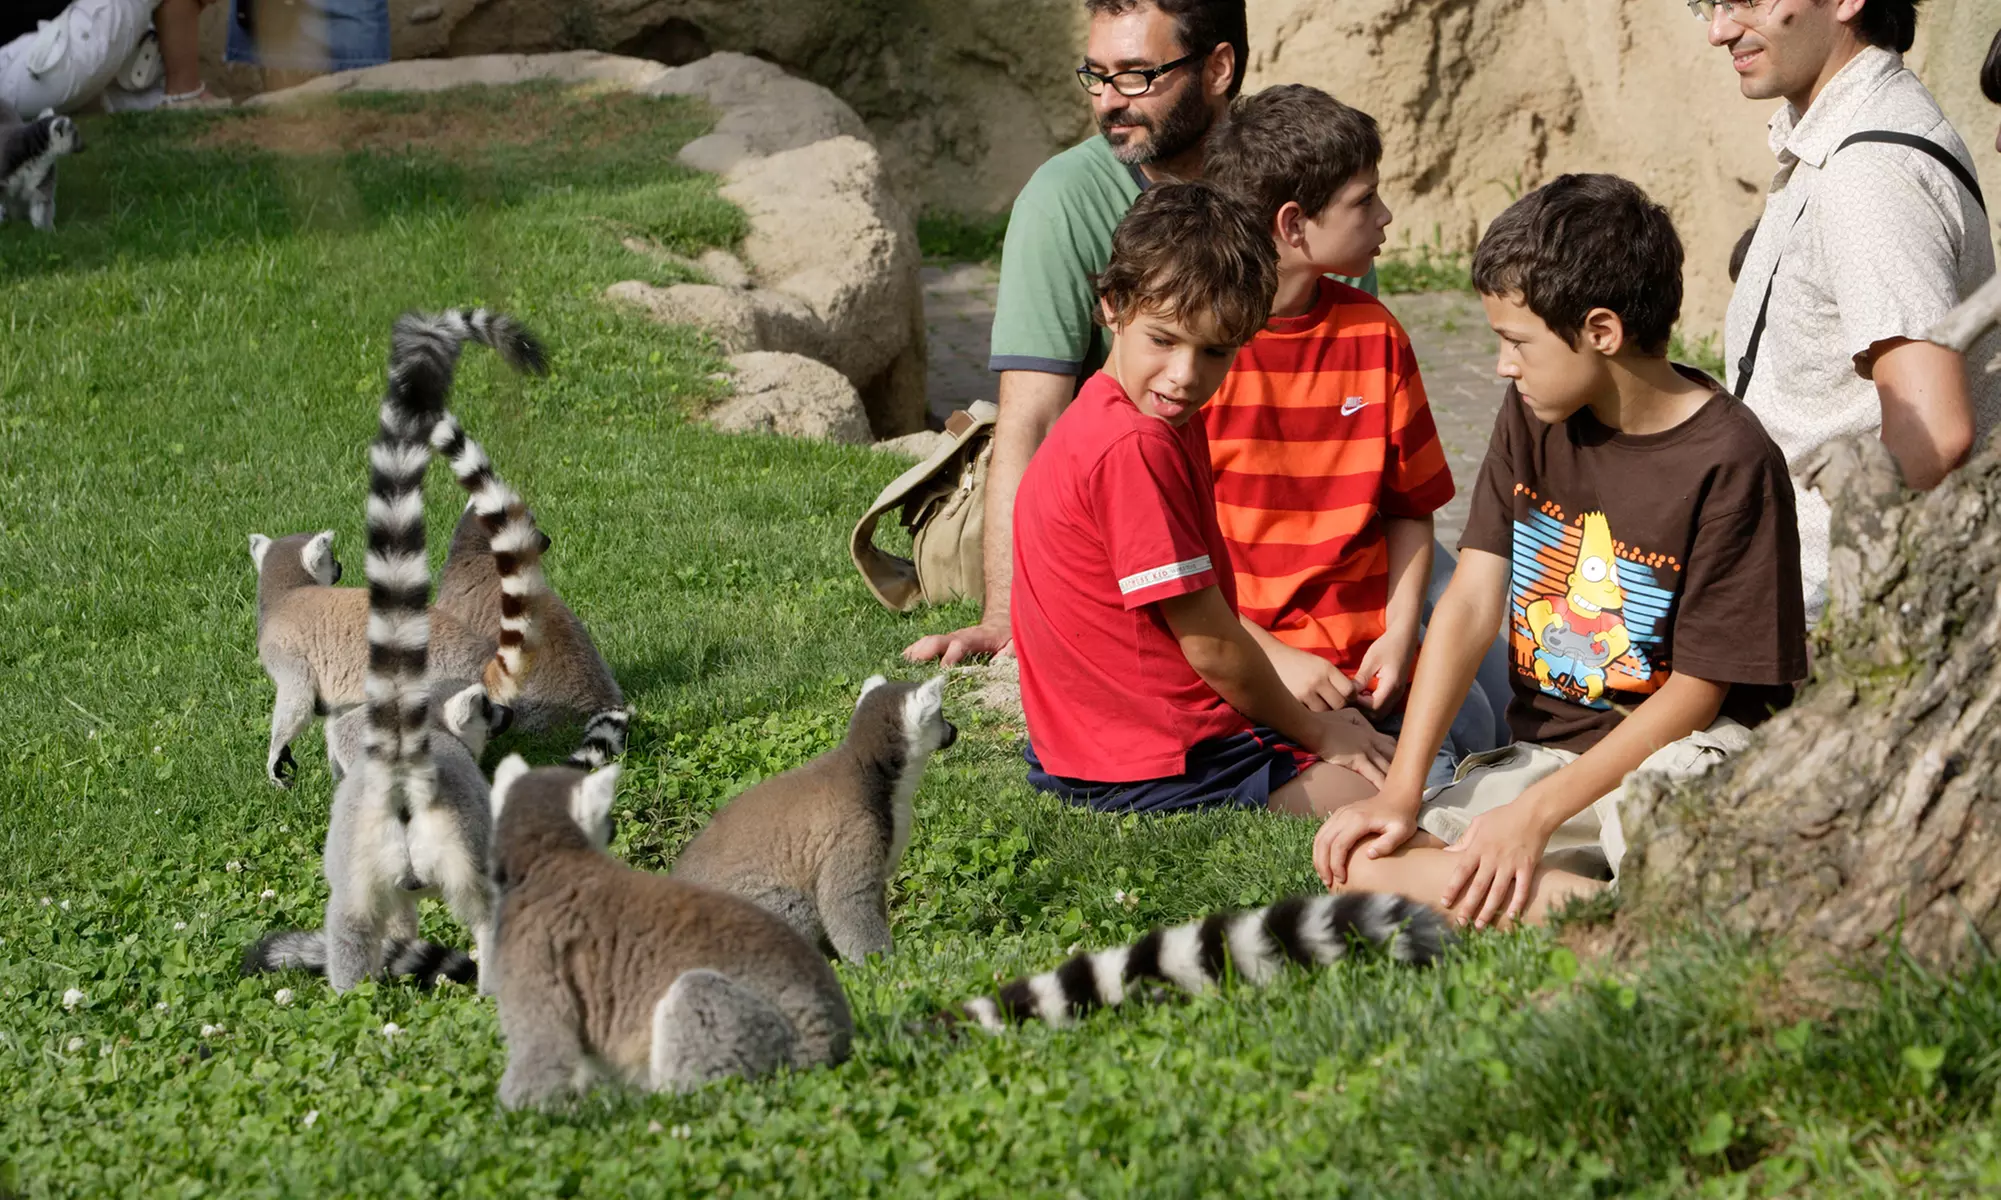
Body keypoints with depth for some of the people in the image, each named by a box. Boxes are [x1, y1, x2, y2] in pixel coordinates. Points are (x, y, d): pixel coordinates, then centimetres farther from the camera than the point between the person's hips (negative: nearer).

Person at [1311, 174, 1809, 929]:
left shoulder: (1731, 463, -14)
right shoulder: (1532, 416, 6)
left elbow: (1697, 690, -14)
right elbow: (1472, 599, 1)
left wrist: (1537, 812, -20)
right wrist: (1401, 790, -8)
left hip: (1681, 750, -7)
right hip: (1547, 747, 7)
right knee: (1361, 860, -18)